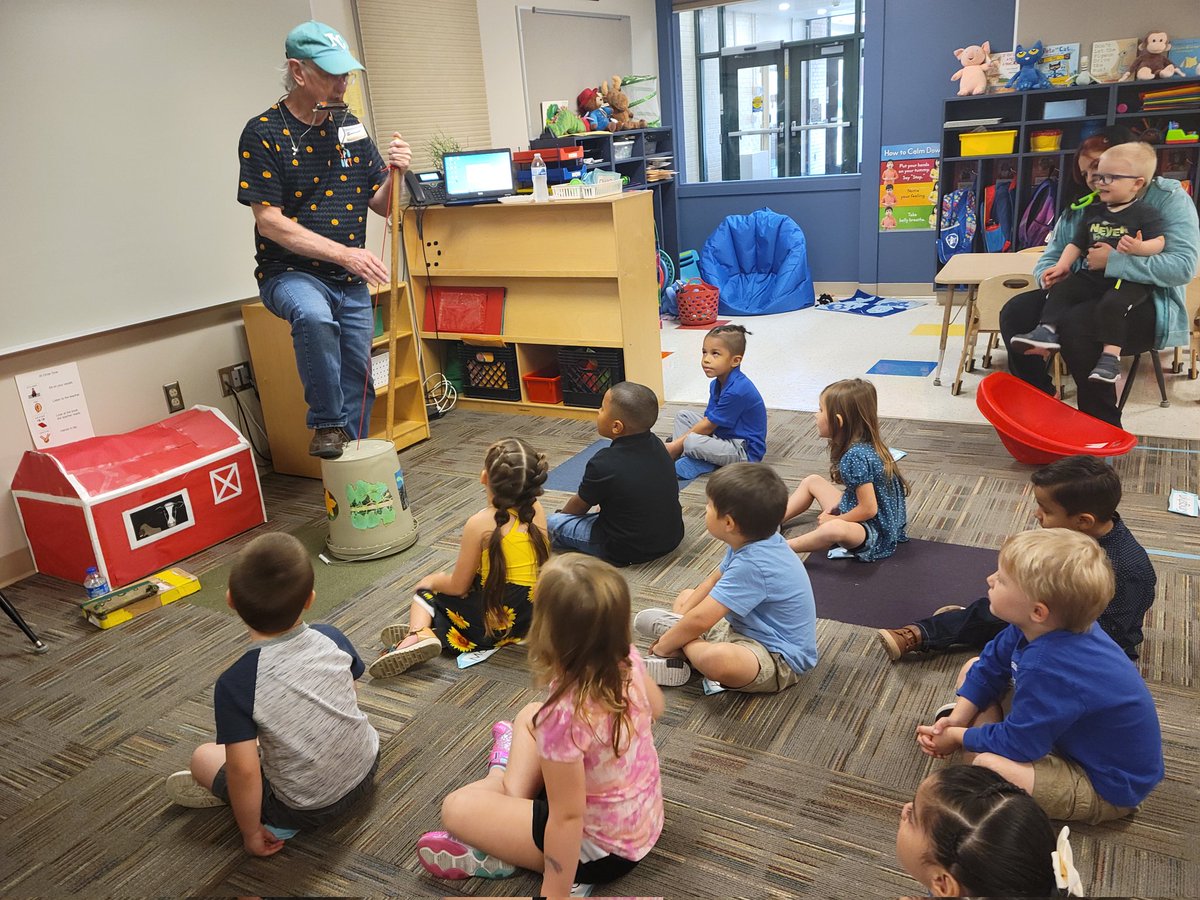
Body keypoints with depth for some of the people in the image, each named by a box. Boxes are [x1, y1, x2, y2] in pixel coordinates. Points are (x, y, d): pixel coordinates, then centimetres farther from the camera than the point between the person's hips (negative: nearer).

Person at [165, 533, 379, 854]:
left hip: (307, 810, -5)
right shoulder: (332, 638, -14)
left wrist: (251, 833, -6)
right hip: (367, 771, 5)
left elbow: (244, 771, -24)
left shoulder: (235, 684, -26)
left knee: (203, 757, 15)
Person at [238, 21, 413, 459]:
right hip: (290, 273, -5)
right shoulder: (263, 133, -10)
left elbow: (380, 205, 10)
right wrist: (344, 253, -24)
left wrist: (394, 173, -12)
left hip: (352, 281, 5)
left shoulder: (351, 126, 7)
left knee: (358, 387, 6)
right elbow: (269, 221, -16)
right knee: (314, 316, -38)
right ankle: (326, 423, -20)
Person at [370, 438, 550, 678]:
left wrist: (433, 581, 10)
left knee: (426, 587, 18)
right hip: (533, 616, 6)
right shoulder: (537, 510, -5)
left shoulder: (480, 524, -18)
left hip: (494, 620, -6)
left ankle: (418, 633, -10)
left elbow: (458, 586, -8)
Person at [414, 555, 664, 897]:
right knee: (529, 715, 16)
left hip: (604, 850, -7)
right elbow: (655, 708, 5)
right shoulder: (628, 659, -19)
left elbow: (567, 817, -27)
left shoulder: (564, 717, -38)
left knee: (456, 808, -5)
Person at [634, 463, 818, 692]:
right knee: (685, 596, 17)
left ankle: (684, 646, -10)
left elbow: (699, 620, -29)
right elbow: (712, 582, 12)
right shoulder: (752, 542, -1)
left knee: (715, 658, -43)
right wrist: (679, 619, 4)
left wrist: (664, 644, -14)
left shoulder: (753, 566, -30)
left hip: (778, 658, -11)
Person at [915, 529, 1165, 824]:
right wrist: (956, 720, -8)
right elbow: (989, 669, 2)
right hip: (1063, 727, 9)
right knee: (973, 668, 5)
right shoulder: (1037, 628, -13)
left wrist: (957, 736, -11)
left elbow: (1017, 743, -27)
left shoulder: (1047, 668, -39)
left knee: (984, 764, -35)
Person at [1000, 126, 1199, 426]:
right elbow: (1048, 259, 14)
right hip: (1087, 295, 6)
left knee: (1076, 322, -35)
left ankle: (1103, 425, -19)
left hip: (1147, 304, -6)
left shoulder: (1168, 197, -4)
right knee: (1015, 312, -15)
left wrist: (1113, 261, -22)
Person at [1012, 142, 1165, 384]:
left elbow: (1159, 242, -10)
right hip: (1093, 275, 7)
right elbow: (1077, 243, 16)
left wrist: (1139, 248, -31)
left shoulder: (1146, 213, -3)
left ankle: (1110, 356, -30)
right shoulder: (1092, 212, 13)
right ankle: (1047, 330, -14)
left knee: (1112, 303, -32)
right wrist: (1062, 265, 2)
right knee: (1061, 288, -9)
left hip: (1130, 280, -7)